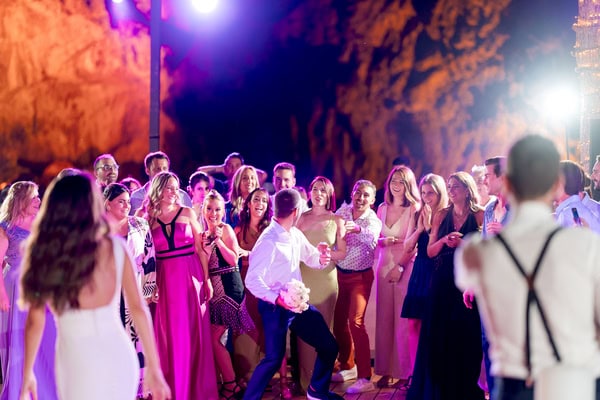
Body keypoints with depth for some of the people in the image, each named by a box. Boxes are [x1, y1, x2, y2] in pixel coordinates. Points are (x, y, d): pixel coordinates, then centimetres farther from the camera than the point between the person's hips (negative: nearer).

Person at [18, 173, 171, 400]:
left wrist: (27, 374, 11)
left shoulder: (45, 255, -6)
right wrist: (153, 367, 6)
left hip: (79, 362, -2)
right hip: (119, 356, 2)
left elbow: (35, 321, -2)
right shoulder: (116, 248, -3)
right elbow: (138, 308, -1)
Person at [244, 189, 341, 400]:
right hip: (276, 307, -8)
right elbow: (252, 280, -25)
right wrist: (277, 298, -38)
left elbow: (311, 256, 20)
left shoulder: (295, 234, 3)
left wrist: (321, 259, -5)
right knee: (274, 358, -10)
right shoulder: (269, 241, -22)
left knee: (329, 346, 13)